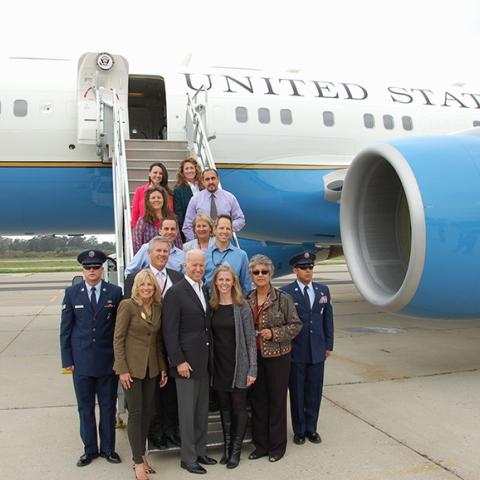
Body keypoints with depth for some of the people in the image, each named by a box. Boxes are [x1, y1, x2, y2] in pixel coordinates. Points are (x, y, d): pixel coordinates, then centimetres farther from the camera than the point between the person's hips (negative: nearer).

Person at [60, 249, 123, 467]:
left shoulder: (115, 292, -2)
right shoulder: (72, 293, 1)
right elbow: (65, 329, 3)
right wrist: (67, 359, 0)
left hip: (108, 361, -1)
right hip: (81, 361, 1)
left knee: (108, 407, 10)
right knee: (85, 408, 11)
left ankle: (108, 448, 26)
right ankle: (90, 449, 27)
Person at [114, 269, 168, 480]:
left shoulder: (158, 308, 5)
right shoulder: (127, 305, -11)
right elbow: (118, 339, -10)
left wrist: (163, 368, 10)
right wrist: (122, 369, -14)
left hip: (152, 367, 5)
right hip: (132, 366, -5)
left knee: (147, 412, 11)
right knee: (136, 413, 0)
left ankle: (141, 455, 25)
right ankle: (138, 462, 10)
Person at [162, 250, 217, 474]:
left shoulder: (205, 291, 12)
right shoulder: (175, 292, -11)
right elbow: (170, 331, -14)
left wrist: (210, 358, 11)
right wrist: (179, 361, -17)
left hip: (204, 362, 7)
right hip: (186, 362, -7)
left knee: (202, 410, 16)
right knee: (187, 412, 4)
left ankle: (200, 451, 29)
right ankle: (188, 458, 17)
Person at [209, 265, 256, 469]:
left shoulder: (242, 306, -7)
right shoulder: (211, 306, 2)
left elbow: (250, 339, -6)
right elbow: (209, 337, 6)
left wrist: (252, 368, -9)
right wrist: (209, 365, 1)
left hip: (238, 366, -3)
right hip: (219, 366, 3)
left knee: (239, 409, 5)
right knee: (224, 409, 13)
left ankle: (235, 451, 18)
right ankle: (227, 448, 26)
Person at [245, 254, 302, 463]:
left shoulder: (283, 299, -7)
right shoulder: (246, 300, 4)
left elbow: (296, 325, -5)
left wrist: (274, 333, -16)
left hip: (277, 357, -3)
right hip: (253, 357, 4)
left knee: (277, 400, 6)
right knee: (257, 400, 12)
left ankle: (277, 446, 22)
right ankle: (260, 445, 27)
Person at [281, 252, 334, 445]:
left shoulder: (323, 290, 6)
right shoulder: (286, 292, -8)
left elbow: (328, 319, 10)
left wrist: (329, 345, 8)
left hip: (317, 351, 3)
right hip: (295, 351, -3)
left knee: (314, 392, 11)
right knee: (297, 393, 9)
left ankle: (311, 428, 27)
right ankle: (299, 431, 24)